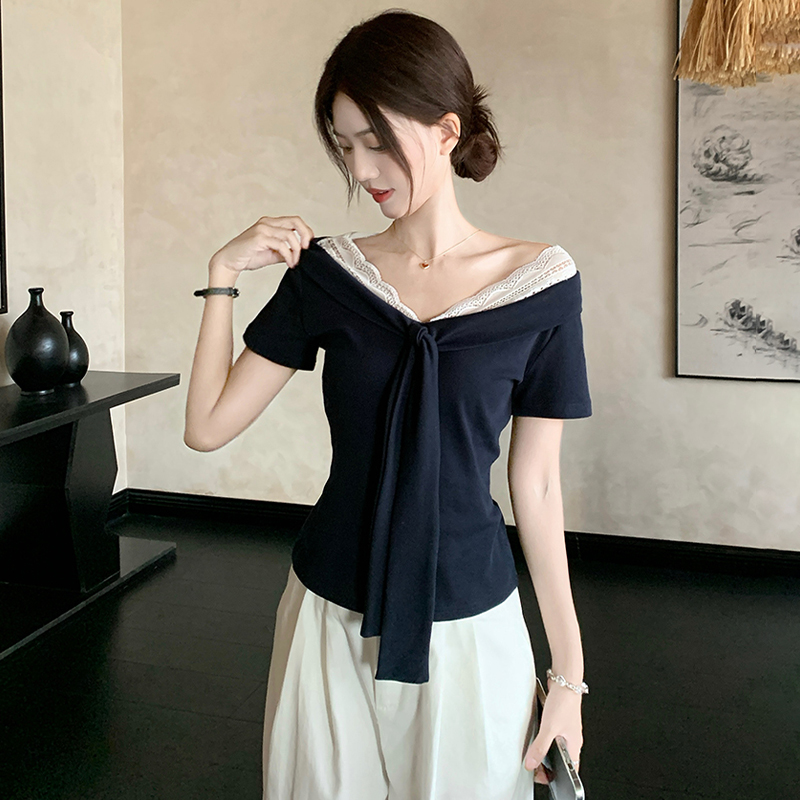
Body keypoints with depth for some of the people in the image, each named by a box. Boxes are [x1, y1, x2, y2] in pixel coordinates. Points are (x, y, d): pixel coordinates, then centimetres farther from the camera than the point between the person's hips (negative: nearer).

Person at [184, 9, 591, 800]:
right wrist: (222, 274, -11)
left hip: (469, 627, -1)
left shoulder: (540, 282, -8)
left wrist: (568, 672, -2)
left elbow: (536, 484, -4)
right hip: (332, 621, 2)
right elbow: (207, 427, -3)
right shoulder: (325, 271, -4)